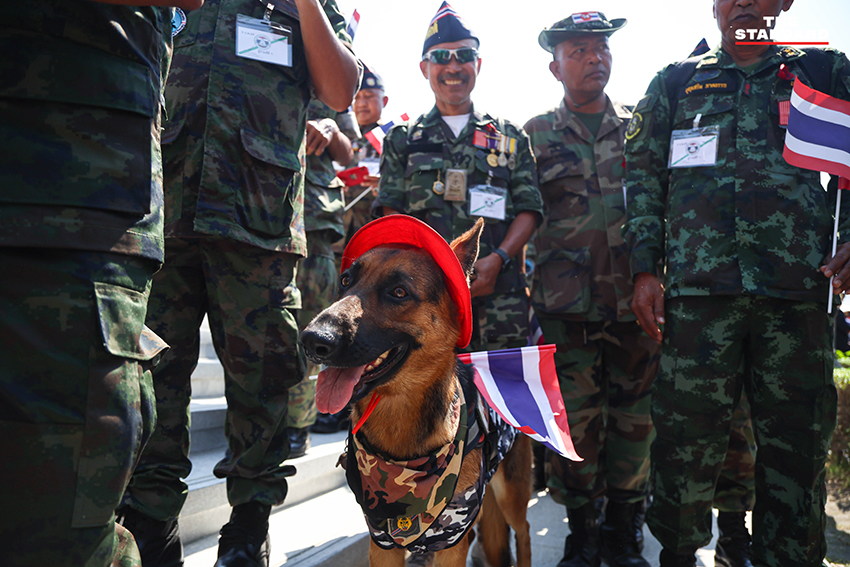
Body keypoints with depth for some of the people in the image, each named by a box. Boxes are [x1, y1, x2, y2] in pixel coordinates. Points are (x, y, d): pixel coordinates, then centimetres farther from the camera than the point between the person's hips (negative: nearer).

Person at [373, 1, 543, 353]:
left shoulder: (509, 137, 16)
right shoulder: (404, 139, 15)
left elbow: (529, 210, 10)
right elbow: (391, 215, 7)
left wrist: (497, 259, -8)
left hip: (498, 292, 1)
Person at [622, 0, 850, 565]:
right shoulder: (676, 83, 17)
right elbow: (642, 178, 10)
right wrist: (645, 269, -1)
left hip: (801, 290, 1)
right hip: (698, 287, -1)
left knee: (797, 443, 6)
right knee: (686, 436, 0)